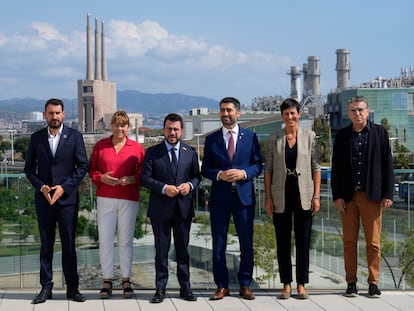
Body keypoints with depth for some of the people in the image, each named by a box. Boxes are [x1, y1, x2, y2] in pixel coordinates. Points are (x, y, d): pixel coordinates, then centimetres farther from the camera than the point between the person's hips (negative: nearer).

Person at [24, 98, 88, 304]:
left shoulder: (74, 136, 1)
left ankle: (72, 288, 10)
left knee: (69, 244, 3)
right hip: (43, 198, 2)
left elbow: (83, 166, -1)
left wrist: (64, 187, -11)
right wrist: (40, 186, -9)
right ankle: (46, 287, 12)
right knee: (46, 244, 7)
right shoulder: (36, 138, 6)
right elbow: (29, 168, 8)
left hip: (67, 197, -2)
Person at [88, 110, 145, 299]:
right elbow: (91, 170, 10)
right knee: (105, 241, -1)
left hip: (129, 200, -1)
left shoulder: (137, 148, 6)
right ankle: (107, 281, 7)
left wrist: (131, 179, -12)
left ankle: (126, 281, 13)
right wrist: (102, 178, -10)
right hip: (105, 198, 1)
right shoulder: (100, 146, 9)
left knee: (126, 241, 4)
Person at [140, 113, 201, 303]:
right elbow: (145, 178, -3)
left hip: (184, 207, 2)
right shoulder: (152, 152, 2)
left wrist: (190, 185, -11)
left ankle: (185, 287, 16)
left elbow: (196, 176, 11)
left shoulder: (190, 152, 9)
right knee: (161, 249, 4)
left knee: (183, 248, 8)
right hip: (160, 208, -2)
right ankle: (160, 289, 11)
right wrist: (164, 188, -16)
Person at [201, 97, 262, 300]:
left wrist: (244, 173, -14)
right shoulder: (211, 139, 7)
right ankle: (222, 286, 13)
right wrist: (219, 175, -14)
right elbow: (205, 169, 5)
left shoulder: (250, 137, 6)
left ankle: (245, 285, 15)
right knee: (218, 244, 3)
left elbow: (258, 165, 4)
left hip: (244, 195, 0)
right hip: (220, 197, 0)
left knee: (246, 243, 4)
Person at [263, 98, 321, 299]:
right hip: (281, 196, 1)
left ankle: (301, 284, 12)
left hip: (303, 195, -1)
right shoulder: (274, 139, 5)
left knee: (303, 241, 3)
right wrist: (268, 197, -1)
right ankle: (286, 284, 13)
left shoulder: (309, 136, 3)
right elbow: (268, 169, 5)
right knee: (283, 241, 5)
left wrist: (316, 196, -4)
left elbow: (316, 168, 2)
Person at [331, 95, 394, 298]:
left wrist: (388, 194, -3)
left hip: (372, 195, -1)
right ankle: (351, 283, 10)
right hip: (348, 196, 1)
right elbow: (336, 168, 8)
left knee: (373, 242, 2)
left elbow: (387, 165, 4)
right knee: (349, 241, 3)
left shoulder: (379, 133, 5)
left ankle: (373, 282, 10)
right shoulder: (342, 136, 9)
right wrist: (337, 196, 0)